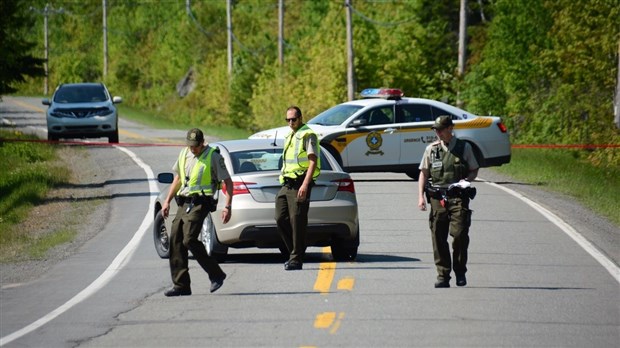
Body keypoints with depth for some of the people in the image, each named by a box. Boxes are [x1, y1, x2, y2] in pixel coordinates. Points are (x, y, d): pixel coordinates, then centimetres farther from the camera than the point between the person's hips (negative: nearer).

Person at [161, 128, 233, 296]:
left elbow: (228, 182, -4)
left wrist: (228, 206, -13)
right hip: (184, 203, 7)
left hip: (200, 204, -7)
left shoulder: (213, 157, -5)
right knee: (175, 241, 0)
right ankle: (180, 285, 5)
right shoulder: (184, 154, 14)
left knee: (189, 240, -19)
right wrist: (167, 200, 20)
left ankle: (216, 274, -6)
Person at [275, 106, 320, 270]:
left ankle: (296, 259, -5)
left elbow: (313, 161, -14)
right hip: (286, 183, 9)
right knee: (281, 219, 3)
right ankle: (295, 252, 13)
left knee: (297, 221, -8)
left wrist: (305, 185, -23)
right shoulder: (289, 137, 22)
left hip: (299, 184, -9)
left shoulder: (308, 135, -6)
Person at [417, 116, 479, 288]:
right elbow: (423, 173, 13)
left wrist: (466, 180, -7)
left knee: (459, 233, -13)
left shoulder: (464, 148, 7)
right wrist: (420, 196, 2)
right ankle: (443, 276, 7)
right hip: (437, 197, 2)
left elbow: (474, 170, 14)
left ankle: (460, 272, 3)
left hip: (458, 197, -2)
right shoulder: (431, 149, 12)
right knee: (438, 238, 0)